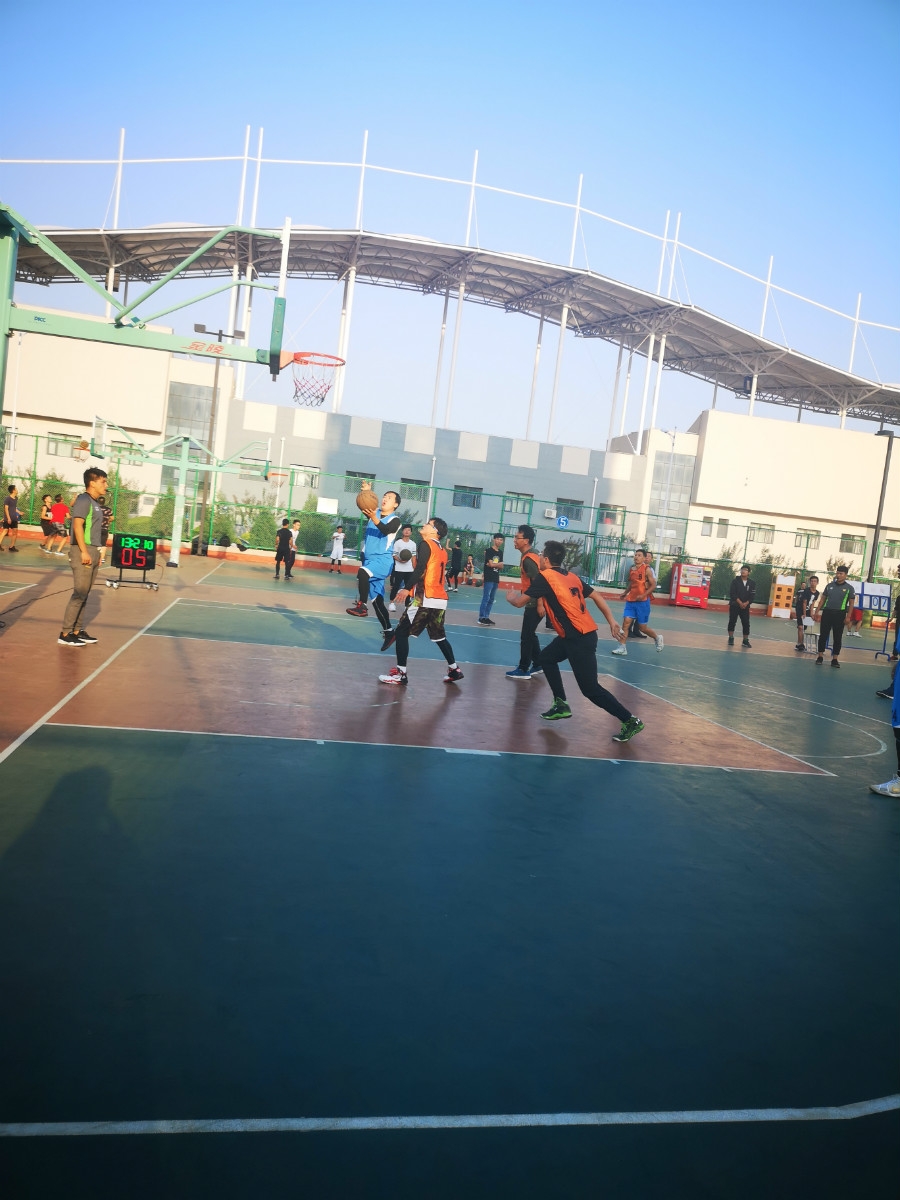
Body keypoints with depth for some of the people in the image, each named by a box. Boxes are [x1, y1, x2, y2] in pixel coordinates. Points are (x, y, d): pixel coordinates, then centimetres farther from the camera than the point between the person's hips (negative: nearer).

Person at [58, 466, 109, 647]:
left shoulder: (96, 503, 17)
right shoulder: (84, 500, -10)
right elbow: (78, 525, -19)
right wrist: (84, 551, -23)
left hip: (92, 551, 9)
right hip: (83, 552, -9)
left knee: (84, 594, 11)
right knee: (79, 593, -9)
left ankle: (77, 630, 16)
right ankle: (65, 634, -5)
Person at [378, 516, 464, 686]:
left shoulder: (426, 544, -6)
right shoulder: (442, 550, 18)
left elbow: (420, 569, -19)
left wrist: (407, 589, -21)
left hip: (427, 599, -8)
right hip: (441, 599, 8)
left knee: (401, 632, -2)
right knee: (439, 636, 22)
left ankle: (400, 674, -3)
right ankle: (454, 670, 24)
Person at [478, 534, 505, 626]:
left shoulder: (500, 552, 14)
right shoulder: (489, 550, -6)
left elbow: (501, 566, 9)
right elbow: (491, 564, -13)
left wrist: (494, 564, -10)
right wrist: (500, 563, 2)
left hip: (496, 579, 7)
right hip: (488, 578, -7)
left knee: (491, 600, 8)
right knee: (486, 598, -10)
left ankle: (486, 617, 12)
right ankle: (481, 618, -9)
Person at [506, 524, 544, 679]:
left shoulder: (528, 559, -20)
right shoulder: (531, 554, 11)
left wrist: (539, 604, -26)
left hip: (534, 603, -10)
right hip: (534, 602, 10)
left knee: (526, 636, -2)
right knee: (530, 634, 18)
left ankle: (523, 669, 6)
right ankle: (537, 665, 26)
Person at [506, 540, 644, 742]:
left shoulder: (545, 577, -10)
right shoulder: (571, 576, 12)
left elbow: (519, 602, -5)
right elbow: (597, 596, 11)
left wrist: (511, 596, 18)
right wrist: (612, 623, 11)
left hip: (580, 638, -9)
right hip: (574, 635, 9)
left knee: (590, 689, -3)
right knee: (546, 658, 21)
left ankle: (631, 721, 2)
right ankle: (561, 705, 25)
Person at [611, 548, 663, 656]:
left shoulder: (647, 569, -8)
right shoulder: (632, 569, 9)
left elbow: (653, 585, -11)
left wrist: (643, 595, -21)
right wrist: (625, 593, 8)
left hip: (642, 601, -5)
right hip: (631, 600, 5)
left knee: (642, 627, 2)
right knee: (626, 622, -5)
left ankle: (657, 637, 30)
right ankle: (622, 648, -3)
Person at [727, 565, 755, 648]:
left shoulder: (752, 583, 2)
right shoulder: (735, 581, -3)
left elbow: (752, 595, -1)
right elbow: (733, 593, -10)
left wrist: (746, 603, -16)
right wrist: (740, 603, -18)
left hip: (745, 606, 1)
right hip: (734, 605, -1)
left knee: (746, 623, -1)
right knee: (732, 622, 0)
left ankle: (745, 640, 6)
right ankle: (731, 638, 11)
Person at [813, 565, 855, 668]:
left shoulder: (849, 588, 1)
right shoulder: (829, 585, 9)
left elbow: (851, 603, 0)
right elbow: (823, 599, 12)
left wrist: (848, 617, -9)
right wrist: (817, 611, 5)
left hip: (840, 615, -2)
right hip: (827, 612, 2)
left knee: (837, 638, 3)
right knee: (823, 635, 3)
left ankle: (835, 659, 9)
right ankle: (820, 657, 10)